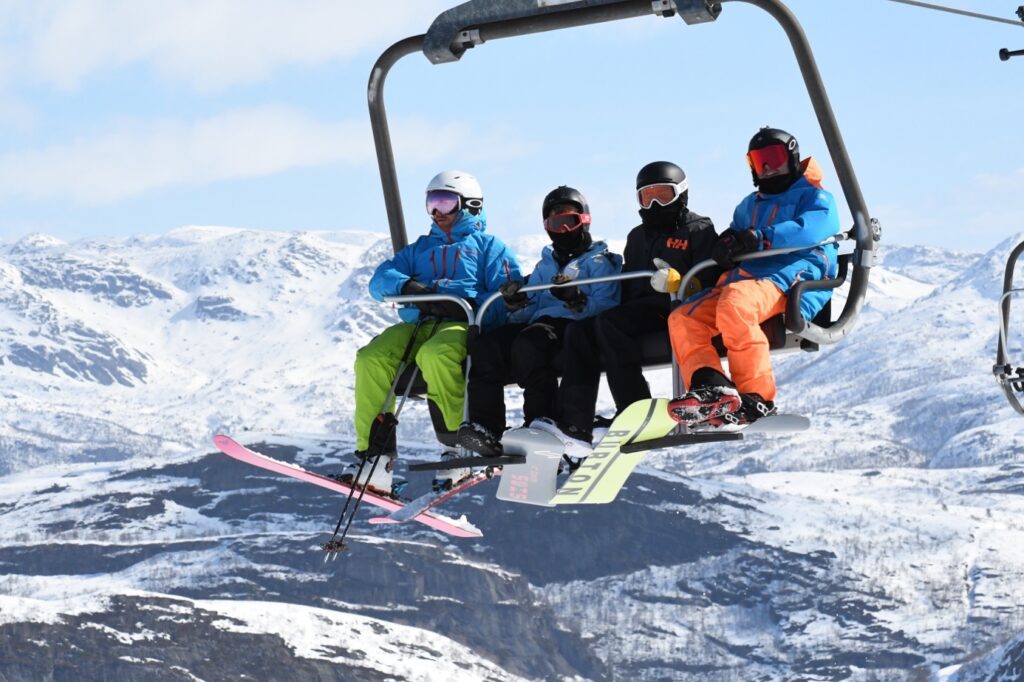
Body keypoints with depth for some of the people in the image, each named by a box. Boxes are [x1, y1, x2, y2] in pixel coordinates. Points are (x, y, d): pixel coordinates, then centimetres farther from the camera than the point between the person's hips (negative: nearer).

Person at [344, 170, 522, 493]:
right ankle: (374, 454, -27)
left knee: (433, 354, -39)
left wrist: (468, 307, -16)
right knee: (371, 358, -24)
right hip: (417, 324, 5)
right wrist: (407, 286, -6)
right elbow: (381, 279, 16)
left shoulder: (488, 246, 17)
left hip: (464, 326, -5)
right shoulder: (420, 249, 32)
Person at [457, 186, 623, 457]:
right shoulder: (545, 265, 33)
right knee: (486, 345, -23)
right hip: (538, 324, 6)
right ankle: (485, 427, -34)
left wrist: (577, 300, -22)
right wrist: (517, 303, 0)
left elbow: (605, 306, -4)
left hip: (573, 325, -6)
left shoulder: (599, 261, 13)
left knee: (527, 345, -38)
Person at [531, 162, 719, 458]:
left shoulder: (699, 230, 6)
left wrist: (678, 283, -26)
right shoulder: (638, 236, 29)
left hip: (675, 311, -7)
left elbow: (710, 281, -8)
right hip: (639, 309, 7)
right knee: (580, 328, -17)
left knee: (609, 321, -30)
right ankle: (574, 425, -31)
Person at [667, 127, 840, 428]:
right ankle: (708, 385, -37)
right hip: (743, 278, 7)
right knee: (683, 317, -15)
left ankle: (756, 399, -37)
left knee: (734, 302, -38)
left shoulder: (814, 197, 11)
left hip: (790, 277, -7)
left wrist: (760, 238, -19)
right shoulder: (749, 206, 35)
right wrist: (726, 244, 1)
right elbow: (733, 241, 29)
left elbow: (814, 227, -10)